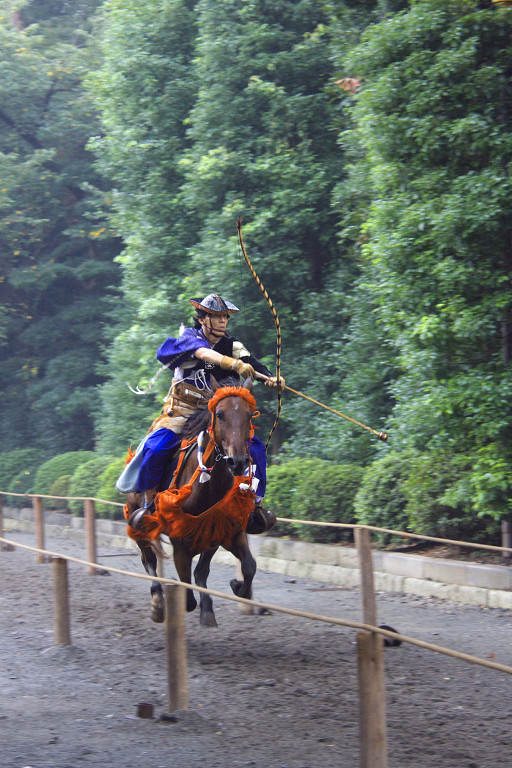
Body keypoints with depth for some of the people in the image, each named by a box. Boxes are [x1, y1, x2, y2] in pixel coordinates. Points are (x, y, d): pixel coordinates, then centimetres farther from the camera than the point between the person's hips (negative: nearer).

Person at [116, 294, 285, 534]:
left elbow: (251, 364, -14)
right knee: (156, 447, -26)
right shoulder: (189, 337, -7)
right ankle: (148, 503, -8)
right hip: (181, 413, -3)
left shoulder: (232, 346, 4)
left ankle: (254, 504, -4)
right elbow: (204, 354, -30)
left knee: (254, 447, -14)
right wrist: (235, 364, -47)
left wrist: (270, 378, -36)